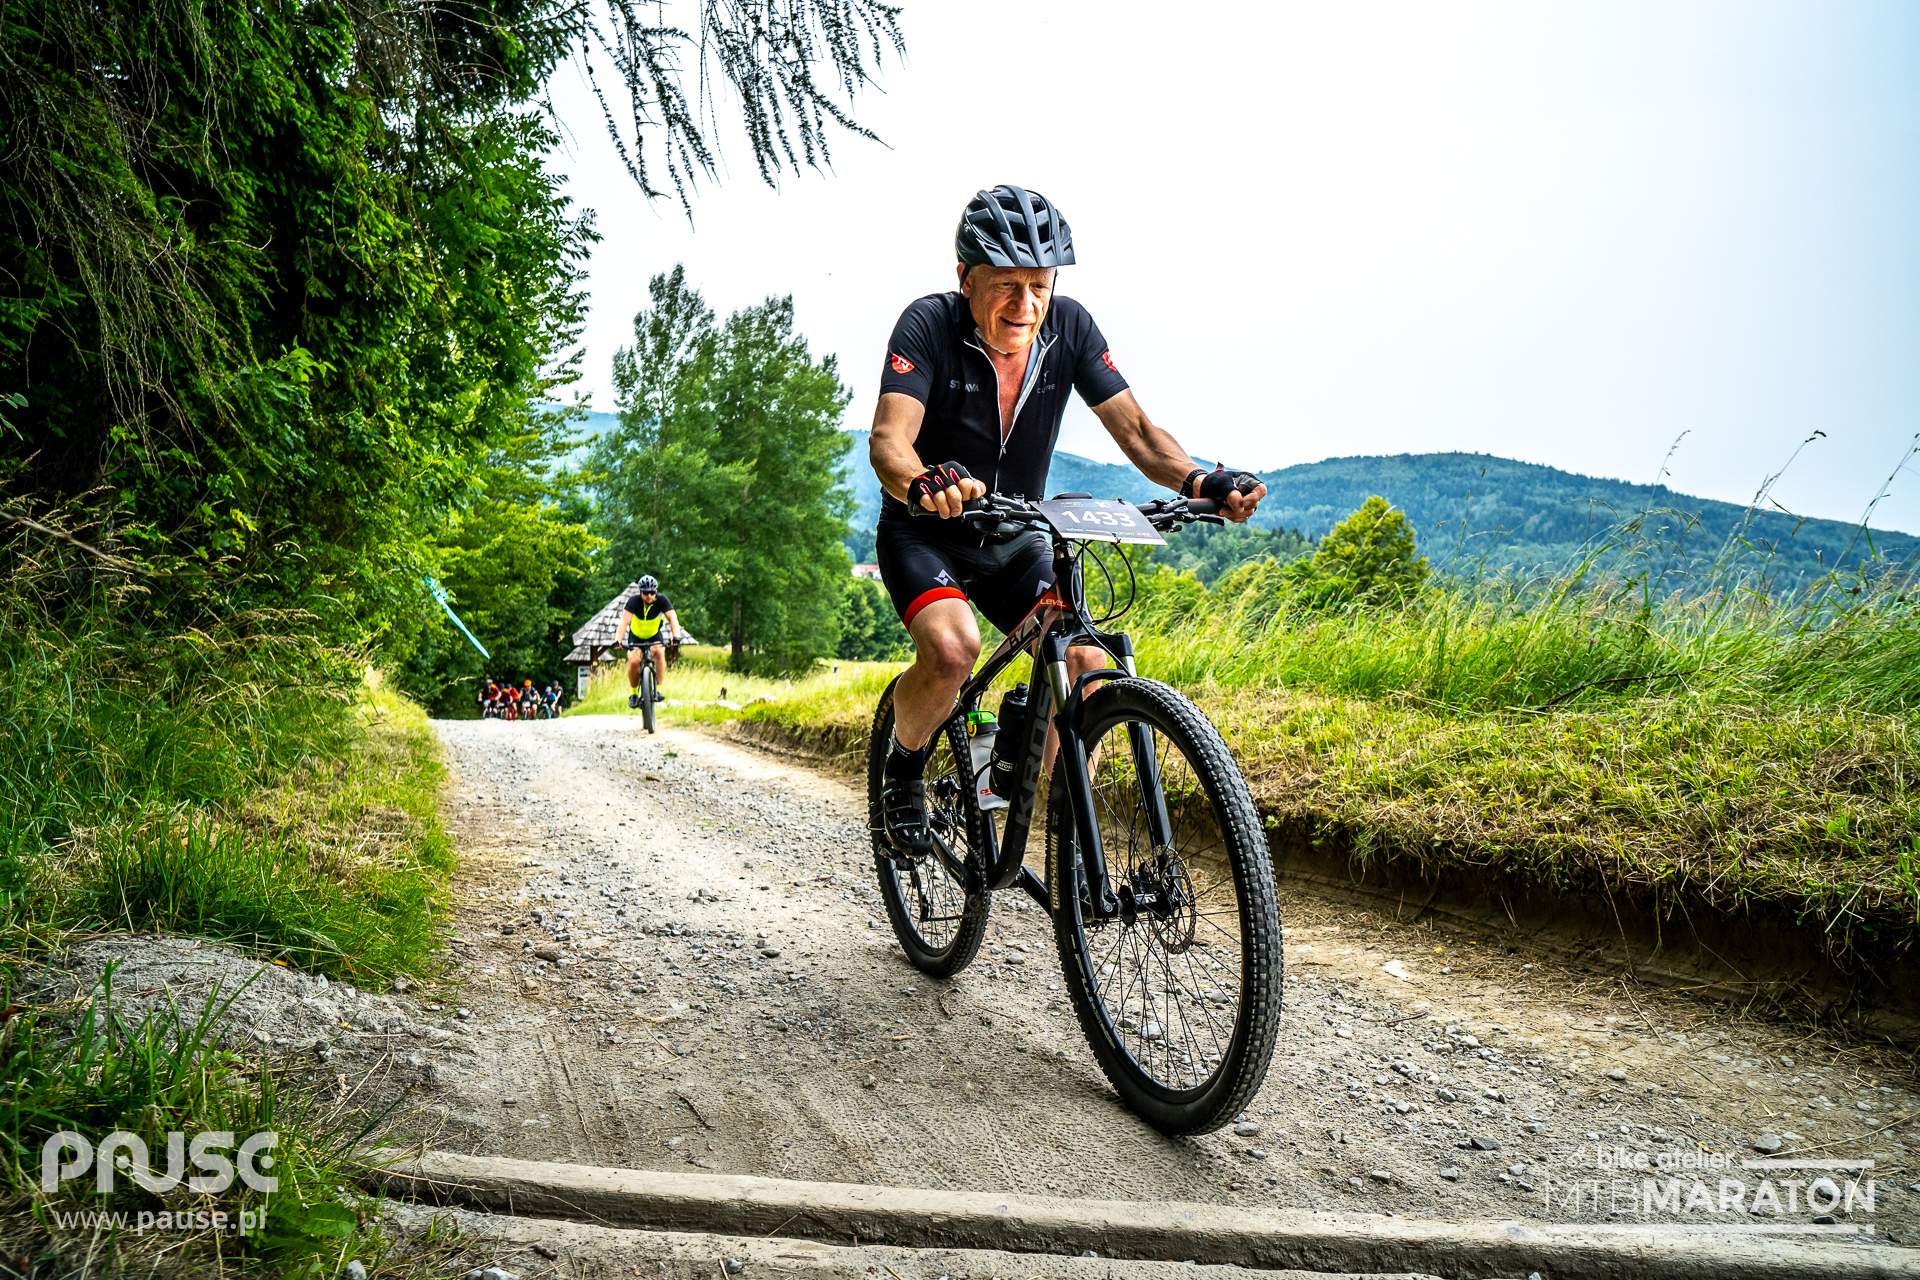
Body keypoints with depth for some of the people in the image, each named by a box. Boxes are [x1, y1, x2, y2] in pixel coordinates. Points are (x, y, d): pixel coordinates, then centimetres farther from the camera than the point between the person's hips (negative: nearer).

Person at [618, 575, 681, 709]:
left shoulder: (661, 600, -22)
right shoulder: (634, 601, -24)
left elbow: (673, 618, -32)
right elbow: (624, 620, -34)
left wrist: (675, 636, -50)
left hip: (654, 636, 0)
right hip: (636, 638, 0)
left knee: (659, 652, -31)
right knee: (634, 661, -26)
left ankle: (658, 689, -19)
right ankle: (634, 693, -2)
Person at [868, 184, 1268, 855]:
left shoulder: (1069, 326, -12)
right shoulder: (930, 324, -22)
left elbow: (1135, 429, -13)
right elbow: (888, 440, -34)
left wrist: (1199, 481, -33)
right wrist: (922, 483, -57)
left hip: (1014, 541, 4)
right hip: (925, 532, -3)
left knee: (1085, 662, -17)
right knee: (951, 649, -31)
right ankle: (903, 768, 0)